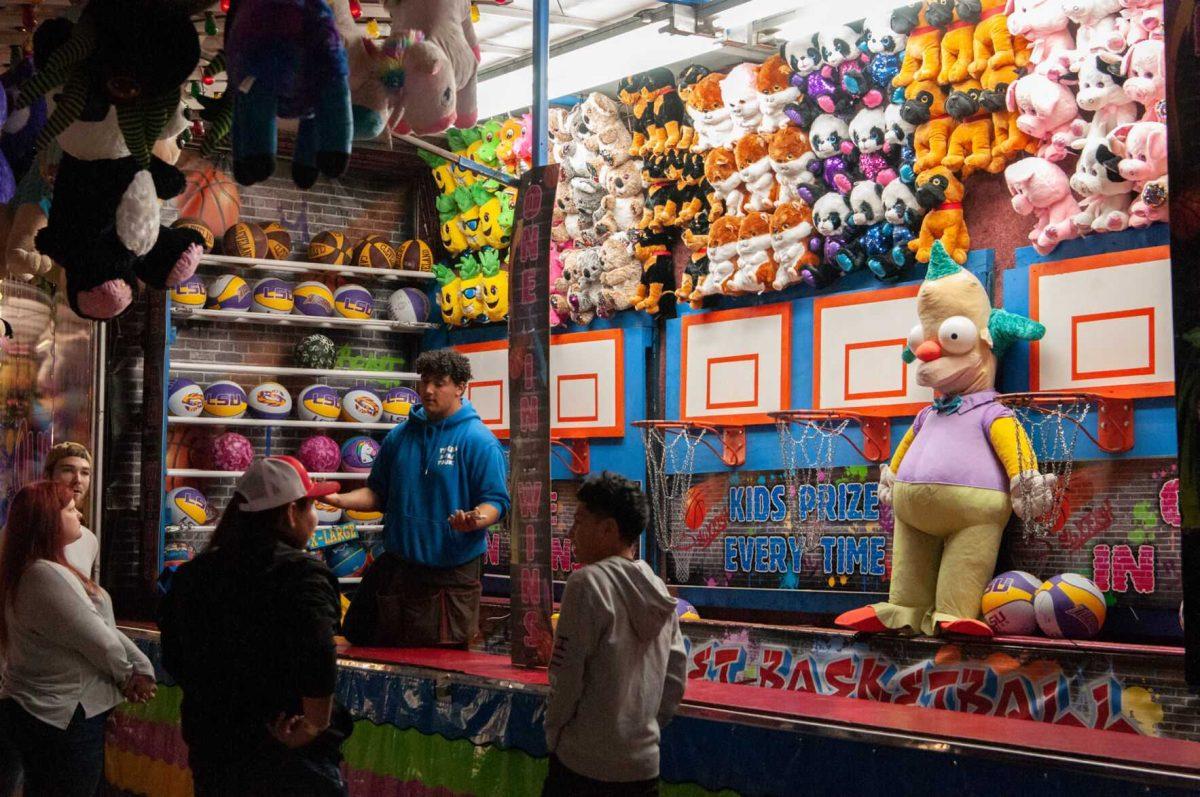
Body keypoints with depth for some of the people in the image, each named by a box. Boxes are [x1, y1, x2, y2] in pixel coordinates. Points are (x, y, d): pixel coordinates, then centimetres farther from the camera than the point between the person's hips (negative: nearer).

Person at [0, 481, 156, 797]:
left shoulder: (43, 570, 10)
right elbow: (99, 640, -20)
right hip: (62, 719, -10)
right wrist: (128, 677, -2)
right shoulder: (46, 576, -24)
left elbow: (102, 624, 6)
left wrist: (142, 666, -4)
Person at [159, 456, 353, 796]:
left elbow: (174, 658, 13)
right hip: (290, 756, -6)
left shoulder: (195, 573, 6)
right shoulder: (302, 573, -14)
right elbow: (316, 656, -30)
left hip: (211, 751, 6)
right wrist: (317, 724, -19)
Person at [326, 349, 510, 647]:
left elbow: (496, 502, -10)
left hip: (452, 573, -5)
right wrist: (340, 500, 0)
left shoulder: (479, 441, -7)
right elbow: (378, 494, 16)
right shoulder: (400, 436, 10)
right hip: (397, 566, 5)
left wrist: (475, 520, -31)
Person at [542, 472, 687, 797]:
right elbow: (676, 679, 10)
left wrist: (553, 735, 1)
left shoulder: (589, 582, -12)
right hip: (645, 763, 7)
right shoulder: (658, 590, 8)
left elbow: (565, 677, -13)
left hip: (585, 765, -6)